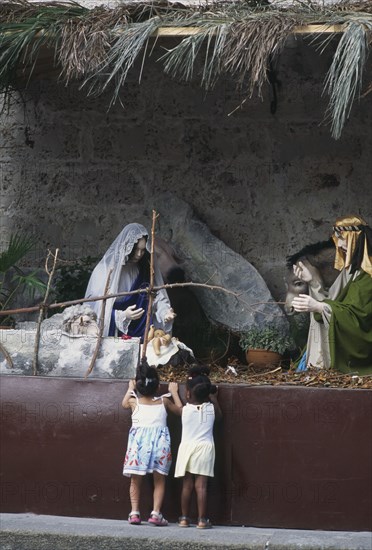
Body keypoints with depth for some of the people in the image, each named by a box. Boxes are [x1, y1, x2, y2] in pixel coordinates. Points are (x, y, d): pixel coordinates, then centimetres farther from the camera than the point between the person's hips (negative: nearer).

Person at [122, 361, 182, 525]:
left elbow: (124, 404, 36)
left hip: (139, 439, 0)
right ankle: (156, 513, -4)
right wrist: (174, 392, 40)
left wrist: (130, 389, 49)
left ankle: (134, 512, 1)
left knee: (136, 480, 8)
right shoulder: (163, 402, 11)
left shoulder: (134, 401, 11)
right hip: (160, 439, 0)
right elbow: (180, 410, 30)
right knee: (159, 480, 5)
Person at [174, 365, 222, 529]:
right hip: (205, 447, 0)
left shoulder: (185, 409, -3)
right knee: (201, 485, -3)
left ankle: (184, 518, 10)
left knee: (187, 484, 7)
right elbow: (219, 414, 20)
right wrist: (213, 396, 24)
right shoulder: (211, 408, -2)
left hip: (187, 446, 0)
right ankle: (202, 520, -5)